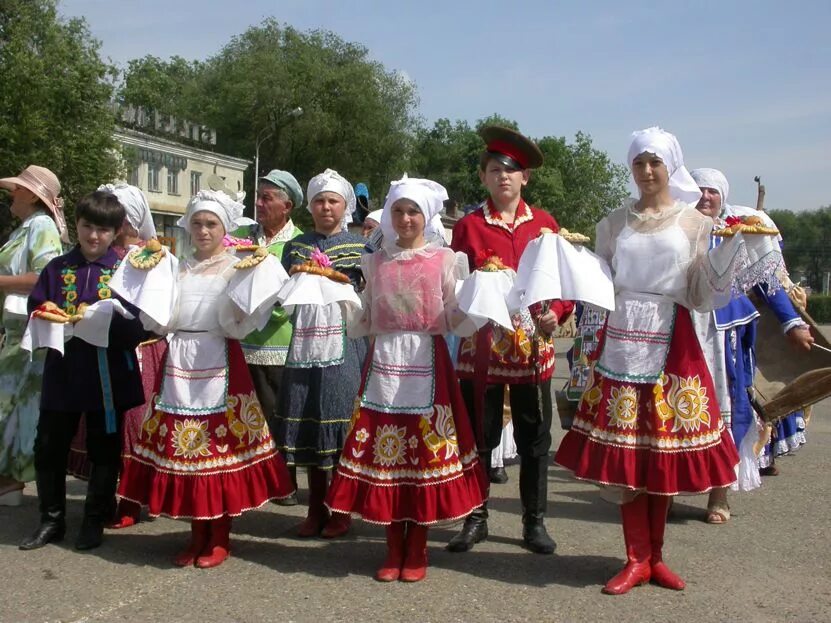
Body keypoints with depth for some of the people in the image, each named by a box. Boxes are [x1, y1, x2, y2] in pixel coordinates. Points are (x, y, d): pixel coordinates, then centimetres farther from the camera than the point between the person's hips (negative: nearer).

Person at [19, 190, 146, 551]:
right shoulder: (57, 269, 7)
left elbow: (137, 327, -9)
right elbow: (35, 313, 7)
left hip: (108, 375, -3)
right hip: (62, 372, 3)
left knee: (104, 450, 8)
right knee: (48, 448, 9)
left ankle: (95, 521, 25)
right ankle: (51, 520, 26)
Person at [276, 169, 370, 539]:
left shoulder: (360, 247, 7)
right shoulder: (295, 247, 14)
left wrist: (341, 283, -10)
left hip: (344, 341, -2)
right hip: (306, 341, 2)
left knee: (341, 419, -3)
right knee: (307, 422, 4)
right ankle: (315, 509, 17)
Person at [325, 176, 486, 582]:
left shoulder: (444, 260, 3)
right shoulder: (375, 262, 11)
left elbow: (455, 320, 0)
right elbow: (364, 322, 13)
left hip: (427, 363, -2)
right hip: (384, 362, 3)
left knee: (426, 452, 0)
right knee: (383, 453, 2)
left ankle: (417, 549, 16)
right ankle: (394, 548, 18)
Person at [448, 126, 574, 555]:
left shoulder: (544, 223, 7)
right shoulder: (468, 225, 3)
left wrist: (556, 313, -10)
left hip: (532, 345, 1)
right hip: (481, 344, -1)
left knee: (534, 436, 9)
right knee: (478, 434, 7)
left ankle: (534, 521, 23)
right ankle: (475, 519, 22)